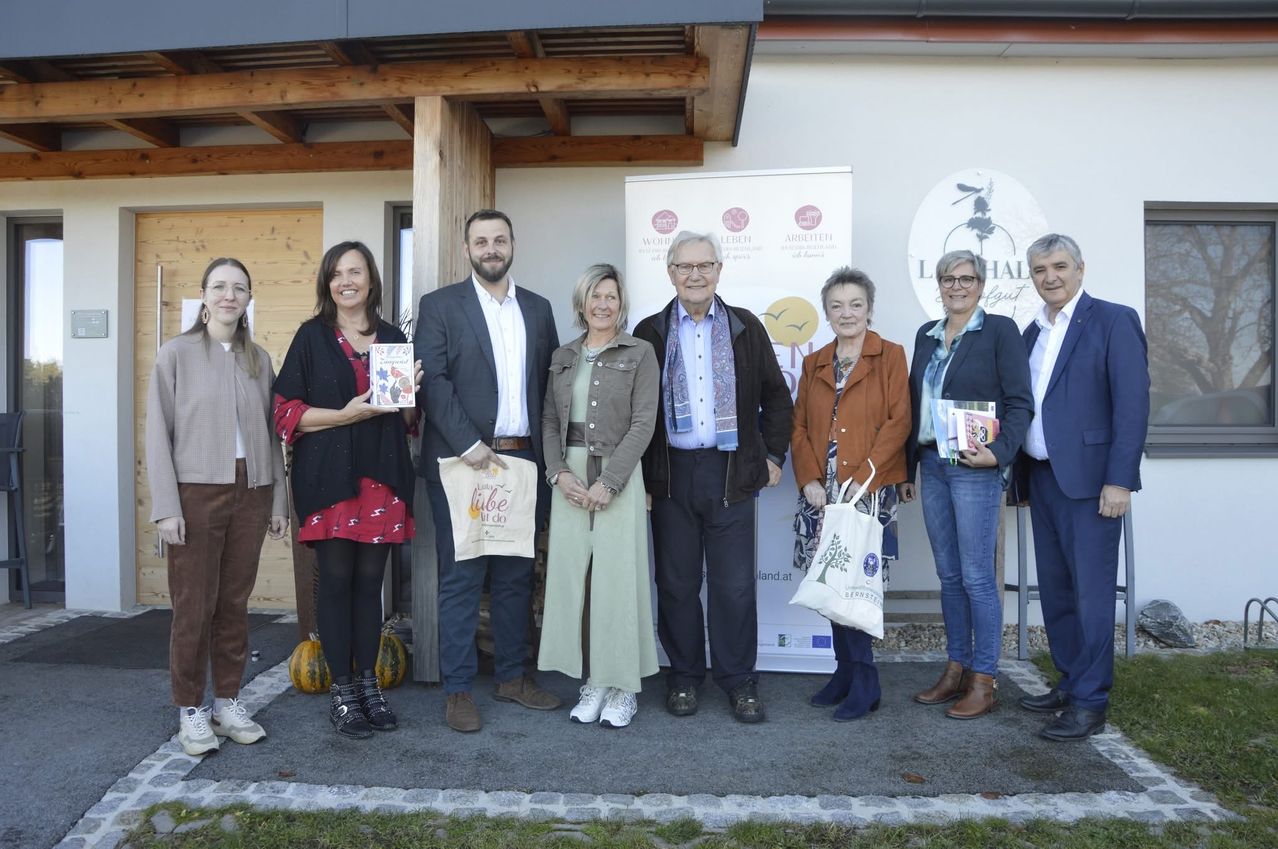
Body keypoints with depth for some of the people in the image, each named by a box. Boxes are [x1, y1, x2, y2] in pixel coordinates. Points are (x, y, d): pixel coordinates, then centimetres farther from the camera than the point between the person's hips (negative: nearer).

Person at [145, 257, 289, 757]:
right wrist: (166, 507, -9)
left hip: (251, 493, 3)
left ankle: (228, 702, 20)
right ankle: (190, 711, 15)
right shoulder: (176, 353, 0)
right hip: (196, 491, -3)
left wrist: (278, 500, 8)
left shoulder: (258, 359, 10)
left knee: (234, 603, 8)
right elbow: (158, 433, -3)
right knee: (193, 606, 2)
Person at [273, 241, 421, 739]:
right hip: (329, 475, -3)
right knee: (336, 581, 0)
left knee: (370, 581, 7)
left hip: (381, 474, 3)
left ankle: (368, 684, 19)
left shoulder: (393, 338, 13)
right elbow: (286, 410, -2)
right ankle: (342, 692, 11)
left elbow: (408, 419, 18)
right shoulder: (312, 336, 4)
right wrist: (345, 414, -15)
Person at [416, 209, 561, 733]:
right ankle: (458, 689, 12)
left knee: (516, 575, 12)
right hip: (461, 459, -4)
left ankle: (512, 676, 25)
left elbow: (549, 383, 12)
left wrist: (546, 454, 3)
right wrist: (469, 444, -15)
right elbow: (432, 380, -8)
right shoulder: (439, 306, 1)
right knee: (461, 578, 2)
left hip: (521, 459, 4)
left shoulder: (538, 309, 13)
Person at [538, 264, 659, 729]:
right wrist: (559, 473, -6)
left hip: (618, 476, -4)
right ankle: (593, 681, 17)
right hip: (569, 477, 4)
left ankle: (623, 686, 11)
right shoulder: (562, 357, 13)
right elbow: (549, 420, 10)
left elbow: (643, 423, -7)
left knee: (617, 578, -2)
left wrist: (608, 481, -14)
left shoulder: (639, 354, 0)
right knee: (574, 577, 4)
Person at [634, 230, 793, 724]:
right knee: (676, 582, 8)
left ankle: (738, 681, 18)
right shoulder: (650, 333, 7)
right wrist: (641, 475, 2)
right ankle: (684, 677, 23)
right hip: (671, 474, 1)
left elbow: (776, 396, 12)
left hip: (732, 472, 0)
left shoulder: (746, 328, 8)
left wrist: (773, 455, 7)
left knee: (735, 585, 3)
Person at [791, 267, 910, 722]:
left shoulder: (890, 356, 3)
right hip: (820, 492, 4)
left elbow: (898, 422, -6)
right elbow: (799, 426, 11)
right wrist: (810, 481, -4)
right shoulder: (813, 363, 16)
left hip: (868, 489, -4)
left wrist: (860, 481, -13)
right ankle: (847, 671, 18)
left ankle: (862, 683, 6)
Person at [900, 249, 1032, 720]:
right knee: (948, 575, 11)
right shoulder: (926, 335, 14)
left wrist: (998, 451, -21)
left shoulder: (1000, 330, -2)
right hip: (932, 465, 6)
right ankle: (955, 671, 22)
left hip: (975, 468, -6)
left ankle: (984, 681, 9)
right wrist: (907, 468, 14)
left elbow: (1020, 402, -7)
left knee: (977, 577, -3)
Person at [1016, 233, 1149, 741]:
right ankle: (1069, 683, 25)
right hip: (1042, 478, 7)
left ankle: (1089, 703, 6)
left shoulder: (1113, 321, -5)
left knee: (1091, 591, -3)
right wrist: (1021, 475, 8)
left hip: (1089, 479, -7)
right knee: (1055, 589, 13)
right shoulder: (1033, 332, 15)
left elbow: (1133, 403, -12)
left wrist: (1119, 480, -17)